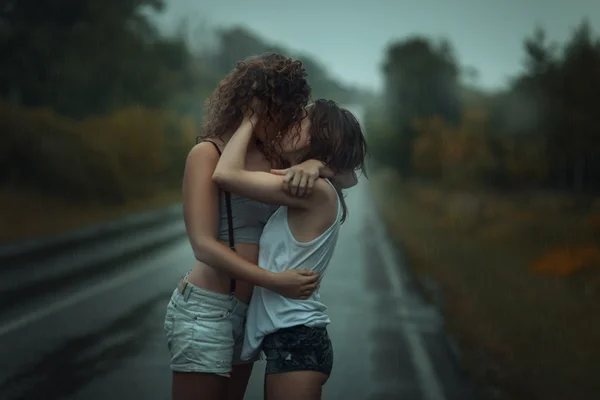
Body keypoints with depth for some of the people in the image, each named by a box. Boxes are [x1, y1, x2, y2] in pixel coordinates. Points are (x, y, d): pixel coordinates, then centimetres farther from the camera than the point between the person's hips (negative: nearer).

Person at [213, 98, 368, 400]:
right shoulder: (311, 196, 14)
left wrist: (250, 121, -5)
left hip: (296, 340, -9)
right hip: (290, 338, 9)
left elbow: (225, 174, -18)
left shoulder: (316, 190, -14)